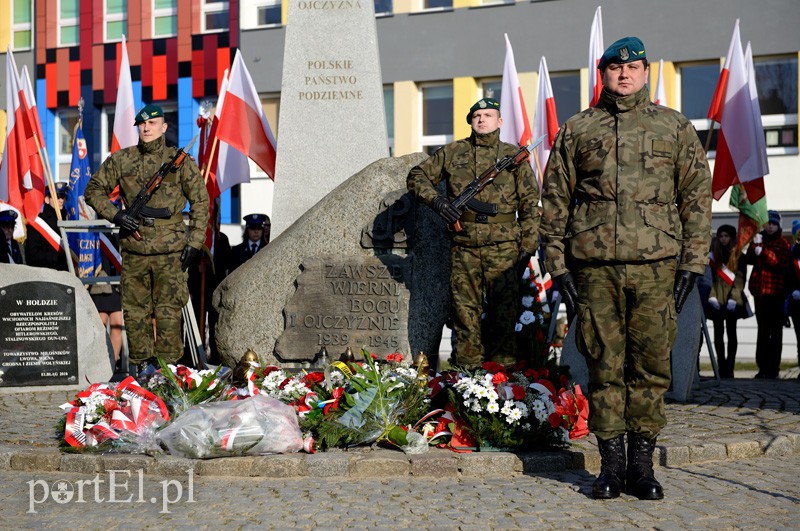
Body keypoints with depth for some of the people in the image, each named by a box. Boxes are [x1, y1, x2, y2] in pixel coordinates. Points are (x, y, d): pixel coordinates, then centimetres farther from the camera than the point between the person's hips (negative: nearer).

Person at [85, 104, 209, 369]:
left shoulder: (180, 161, 3)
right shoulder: (121, 160, 7)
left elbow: (200, 202, 6)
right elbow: (94, 190, 15)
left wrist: (194, 243, -1)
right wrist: (115, 214, -3)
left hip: (170, 250, -2)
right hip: (134, 249, 3)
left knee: (168, 312, -3)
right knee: (135, 312, 7)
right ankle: (139, 368, 17)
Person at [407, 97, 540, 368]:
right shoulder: (451, 153, 11)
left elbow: (530, 203, 7)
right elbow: (416, 176, 15)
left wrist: (527, 246, 0)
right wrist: (435, 199, -5)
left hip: (503, 248, -1)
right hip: (463, 247, 1)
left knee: (504, 312, 0)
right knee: (465, 314, 4)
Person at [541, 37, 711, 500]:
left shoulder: (676, 128, 12)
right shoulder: (576, 131, 12)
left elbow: (697, 197, 9)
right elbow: (555, 201, 12)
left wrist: (692, 264, 1)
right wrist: (558, 264, 4)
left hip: (655, 265, 0)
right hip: (594, 266, 0)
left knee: (651, 365, 1)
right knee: (605, 366, 2)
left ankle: (642, 464, 11)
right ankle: (612, 464, 11)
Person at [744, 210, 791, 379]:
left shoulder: (782, 243, -1)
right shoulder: (760, 239, 13)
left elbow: (782, 265, -13)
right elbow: (750, 260, 4)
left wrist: (763, 252, -20)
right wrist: (755, 245, -12)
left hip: (775, 292, -5)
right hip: (760, 290, 5)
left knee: (775, 331, -2)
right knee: (762, 330, 10)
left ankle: (773, 368, -2)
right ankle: (763, 367, 15)